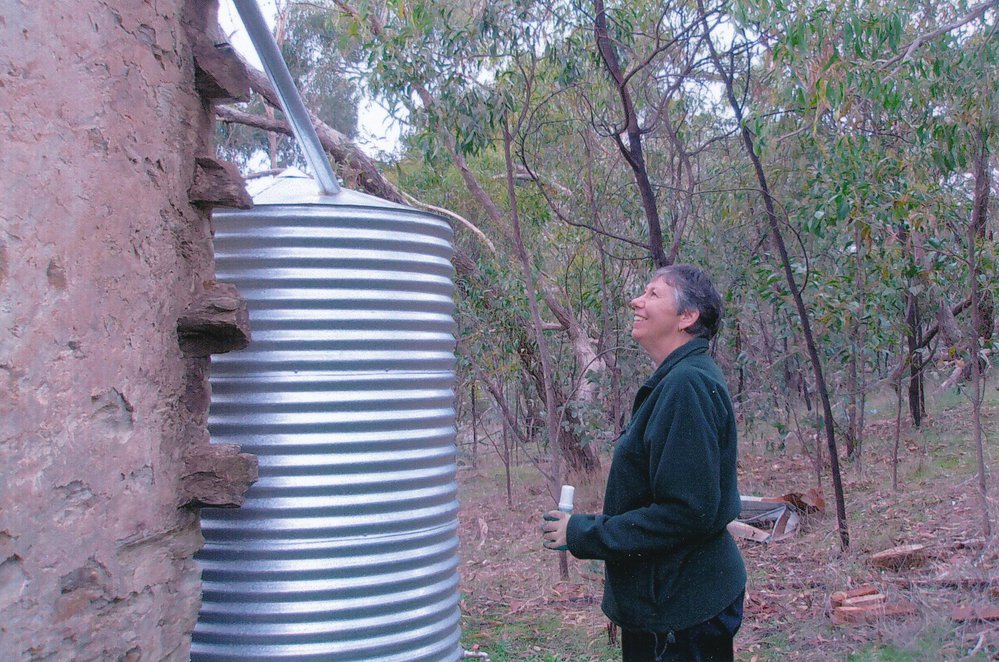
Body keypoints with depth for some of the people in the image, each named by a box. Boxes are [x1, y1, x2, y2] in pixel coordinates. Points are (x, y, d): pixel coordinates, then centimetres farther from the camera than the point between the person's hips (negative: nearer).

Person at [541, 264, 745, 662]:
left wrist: (584, 535, -19)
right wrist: (589, 531, 11)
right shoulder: (675, 380, 10)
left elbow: (688, 512, -27)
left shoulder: (687, 384, -23)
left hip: (683, 610, -10)